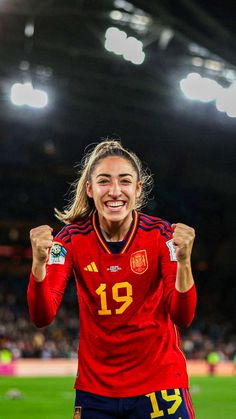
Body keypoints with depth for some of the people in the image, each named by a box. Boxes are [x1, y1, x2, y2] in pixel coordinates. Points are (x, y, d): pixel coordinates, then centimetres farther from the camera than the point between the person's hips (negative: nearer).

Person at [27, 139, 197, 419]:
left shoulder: (161, 234, -10)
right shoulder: (73, 238, -7)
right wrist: (39, 262, -31)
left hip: (160, 388, -1)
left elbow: (182, 317, -16)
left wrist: (183, 261, -32)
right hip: (94, 390, 2)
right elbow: (42, 317, -14)